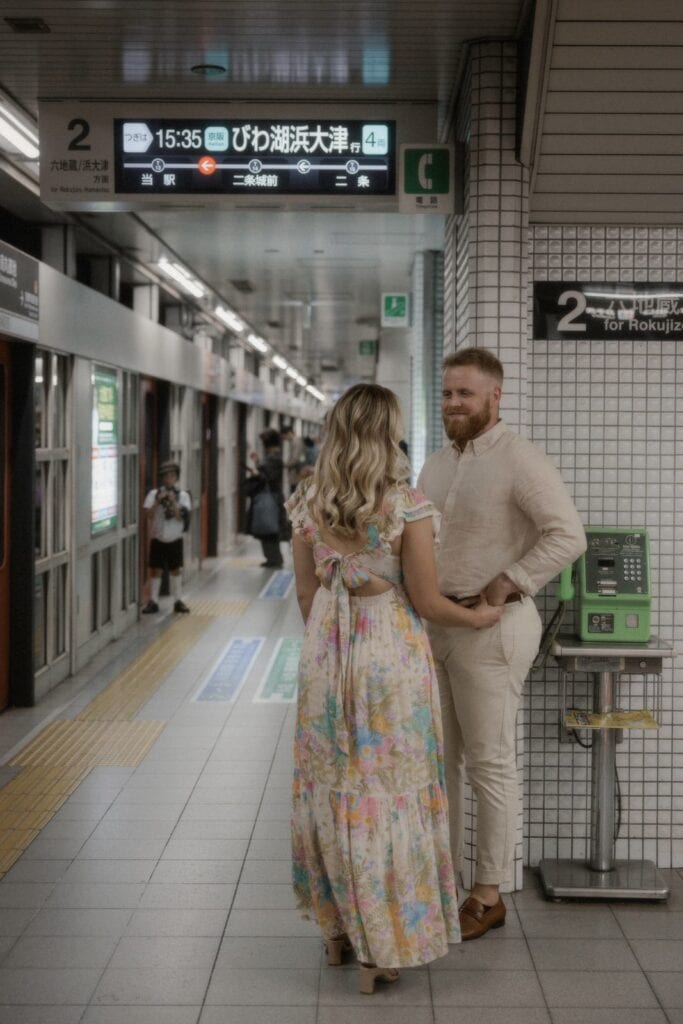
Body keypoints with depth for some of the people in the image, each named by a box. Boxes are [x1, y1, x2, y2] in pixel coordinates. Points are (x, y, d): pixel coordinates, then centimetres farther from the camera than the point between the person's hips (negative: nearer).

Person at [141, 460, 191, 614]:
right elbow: (150, 515, -10)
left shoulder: (182, 495, -2)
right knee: (156, 570, 2)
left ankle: (178, 601, 15)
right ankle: (153, 601, 9)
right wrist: (158, 501, -22)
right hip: (158, 539, 0)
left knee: (176, 570, 6)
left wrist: (173, 502, -22)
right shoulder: (154, 494, -3)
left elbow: (181, 517, -11)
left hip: (175, 539, 0)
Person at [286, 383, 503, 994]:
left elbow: (307, 592, 7)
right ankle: (380, 947, 11)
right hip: (390, 654, -4)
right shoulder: (408, 506, -15)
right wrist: (476, 618, 9)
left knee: (331, 787, 16)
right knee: (390, 793, 5)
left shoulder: (308, 504, -1)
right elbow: (426, 602, -10)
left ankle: (338, 929, 28)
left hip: (326, 652, 5)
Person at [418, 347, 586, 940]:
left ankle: (489, 896, 11)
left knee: (489, 763, 0)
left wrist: (504, 586, -21)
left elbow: (568, 535, -19)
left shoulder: (520, 460, -11)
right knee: (438, 759, 13)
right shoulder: (436, 464, 14)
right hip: (433, 625, 8)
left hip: (492, 626, -8)